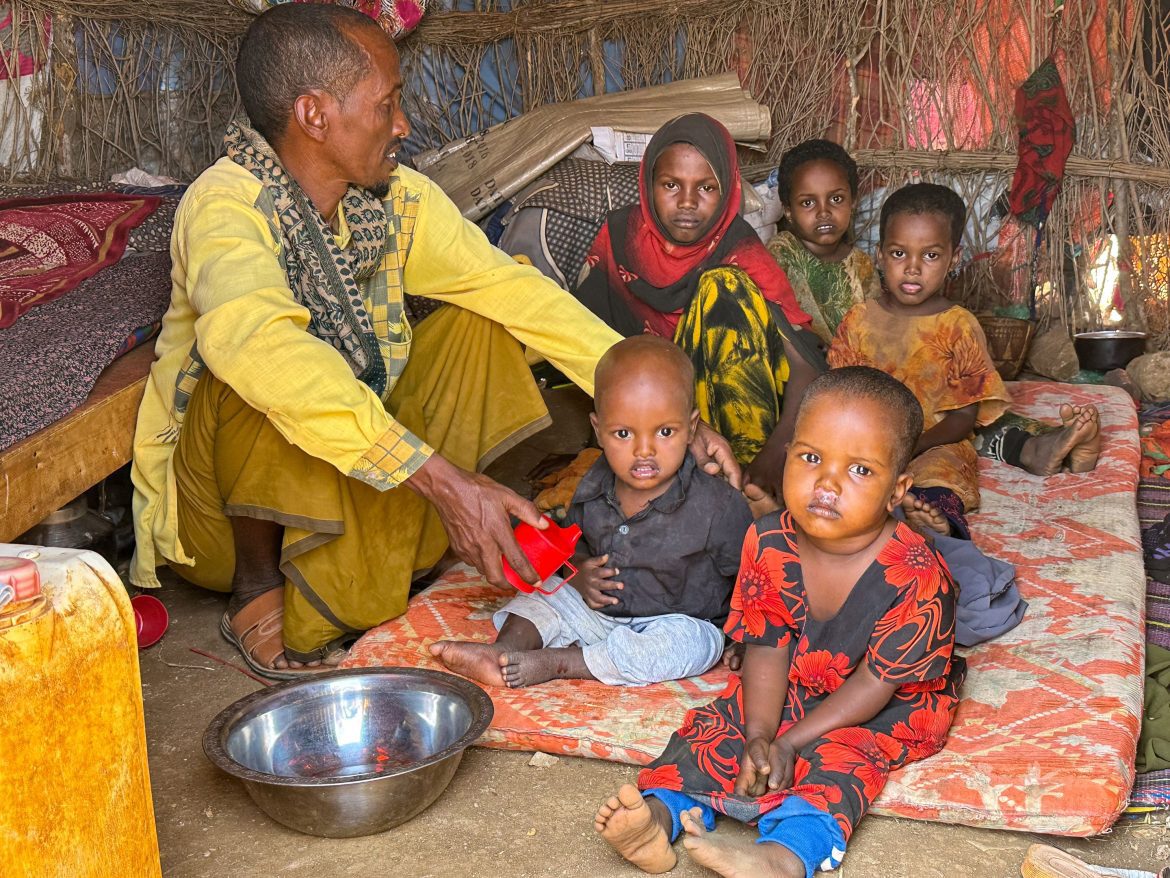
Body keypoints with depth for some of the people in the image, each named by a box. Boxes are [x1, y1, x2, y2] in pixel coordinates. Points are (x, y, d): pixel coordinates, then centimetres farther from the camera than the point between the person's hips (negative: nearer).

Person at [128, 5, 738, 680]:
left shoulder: (398, 200, -4)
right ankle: (258, 589, -9)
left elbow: (513, 289, -8)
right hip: (223, 508, -6)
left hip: (352, 481, 7)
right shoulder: (228, 205, -24)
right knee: (264, 380, -34)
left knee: (479, 324, -6)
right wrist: (440, 478, -50)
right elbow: (255, 342, -44)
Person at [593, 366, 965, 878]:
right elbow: (767, 647, -7)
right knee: (717, 726, -13)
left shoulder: (916, 577, -28)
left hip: (894, 705, -5)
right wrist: (759, 735, -22)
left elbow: (877, 680, -22)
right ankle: (660, 813, -25)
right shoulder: (768, 543, -15)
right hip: (793, 686, 5)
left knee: (842, 753, -31)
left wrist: (789, 743, -24)